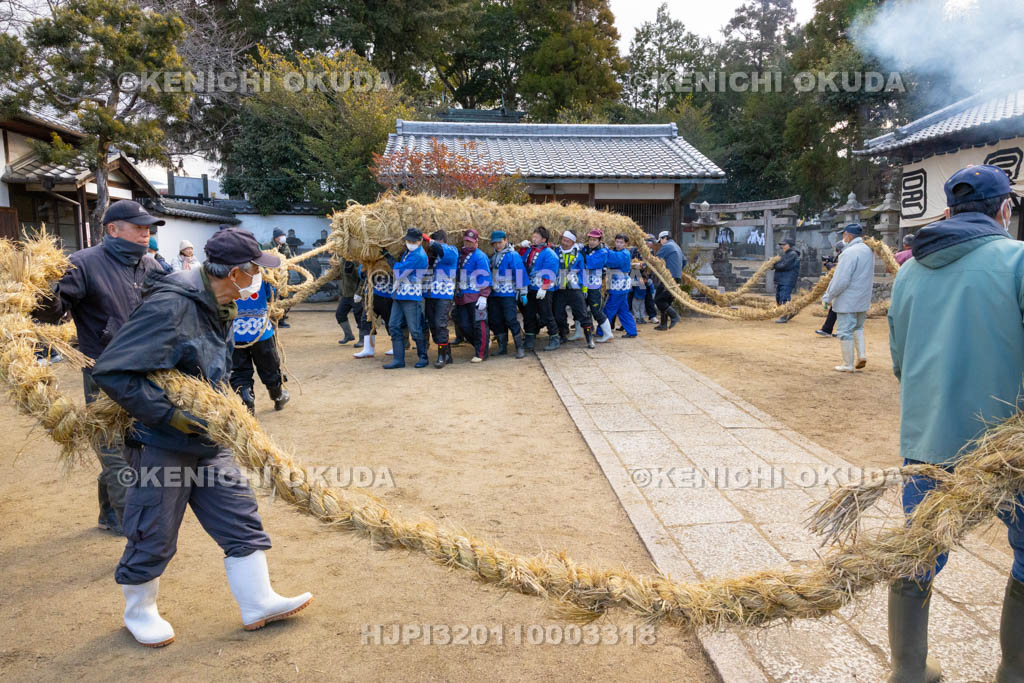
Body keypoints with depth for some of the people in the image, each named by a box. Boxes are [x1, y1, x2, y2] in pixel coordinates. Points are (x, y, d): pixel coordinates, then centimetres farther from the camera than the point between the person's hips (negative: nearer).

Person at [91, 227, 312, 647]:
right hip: (162, 444, -8)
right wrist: (169, 414, -26)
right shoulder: (170, 306, -25)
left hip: (208, 439, 8)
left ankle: (257, 603, 22)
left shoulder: (220, 307, 5)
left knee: (240, 518, 10)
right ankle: (139, 612, 34)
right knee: (153, 537, 10)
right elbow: (111, 372, -27)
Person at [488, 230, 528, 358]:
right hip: (493, 294, 7)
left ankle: (520, 348, -5)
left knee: (511, 320, -11)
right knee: (495, 321, 8)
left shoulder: (513, 255, -6)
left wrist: (522, 292, -11)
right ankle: (502, 347, 19)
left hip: (508, 294, -7)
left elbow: (520, 273, -9)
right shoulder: (493, 256, 16)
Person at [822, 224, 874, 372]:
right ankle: (862, 355, 13)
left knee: (845, 331, 2)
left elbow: (841, 280, -22)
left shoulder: (850, 252, -19)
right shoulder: (868, 250, 9)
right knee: (858, 327, 25)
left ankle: (848, 365, 8)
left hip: (847, 300, -9)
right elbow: (870, 277, 17)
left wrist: (828, 297, -13)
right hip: (863, 299, 9)